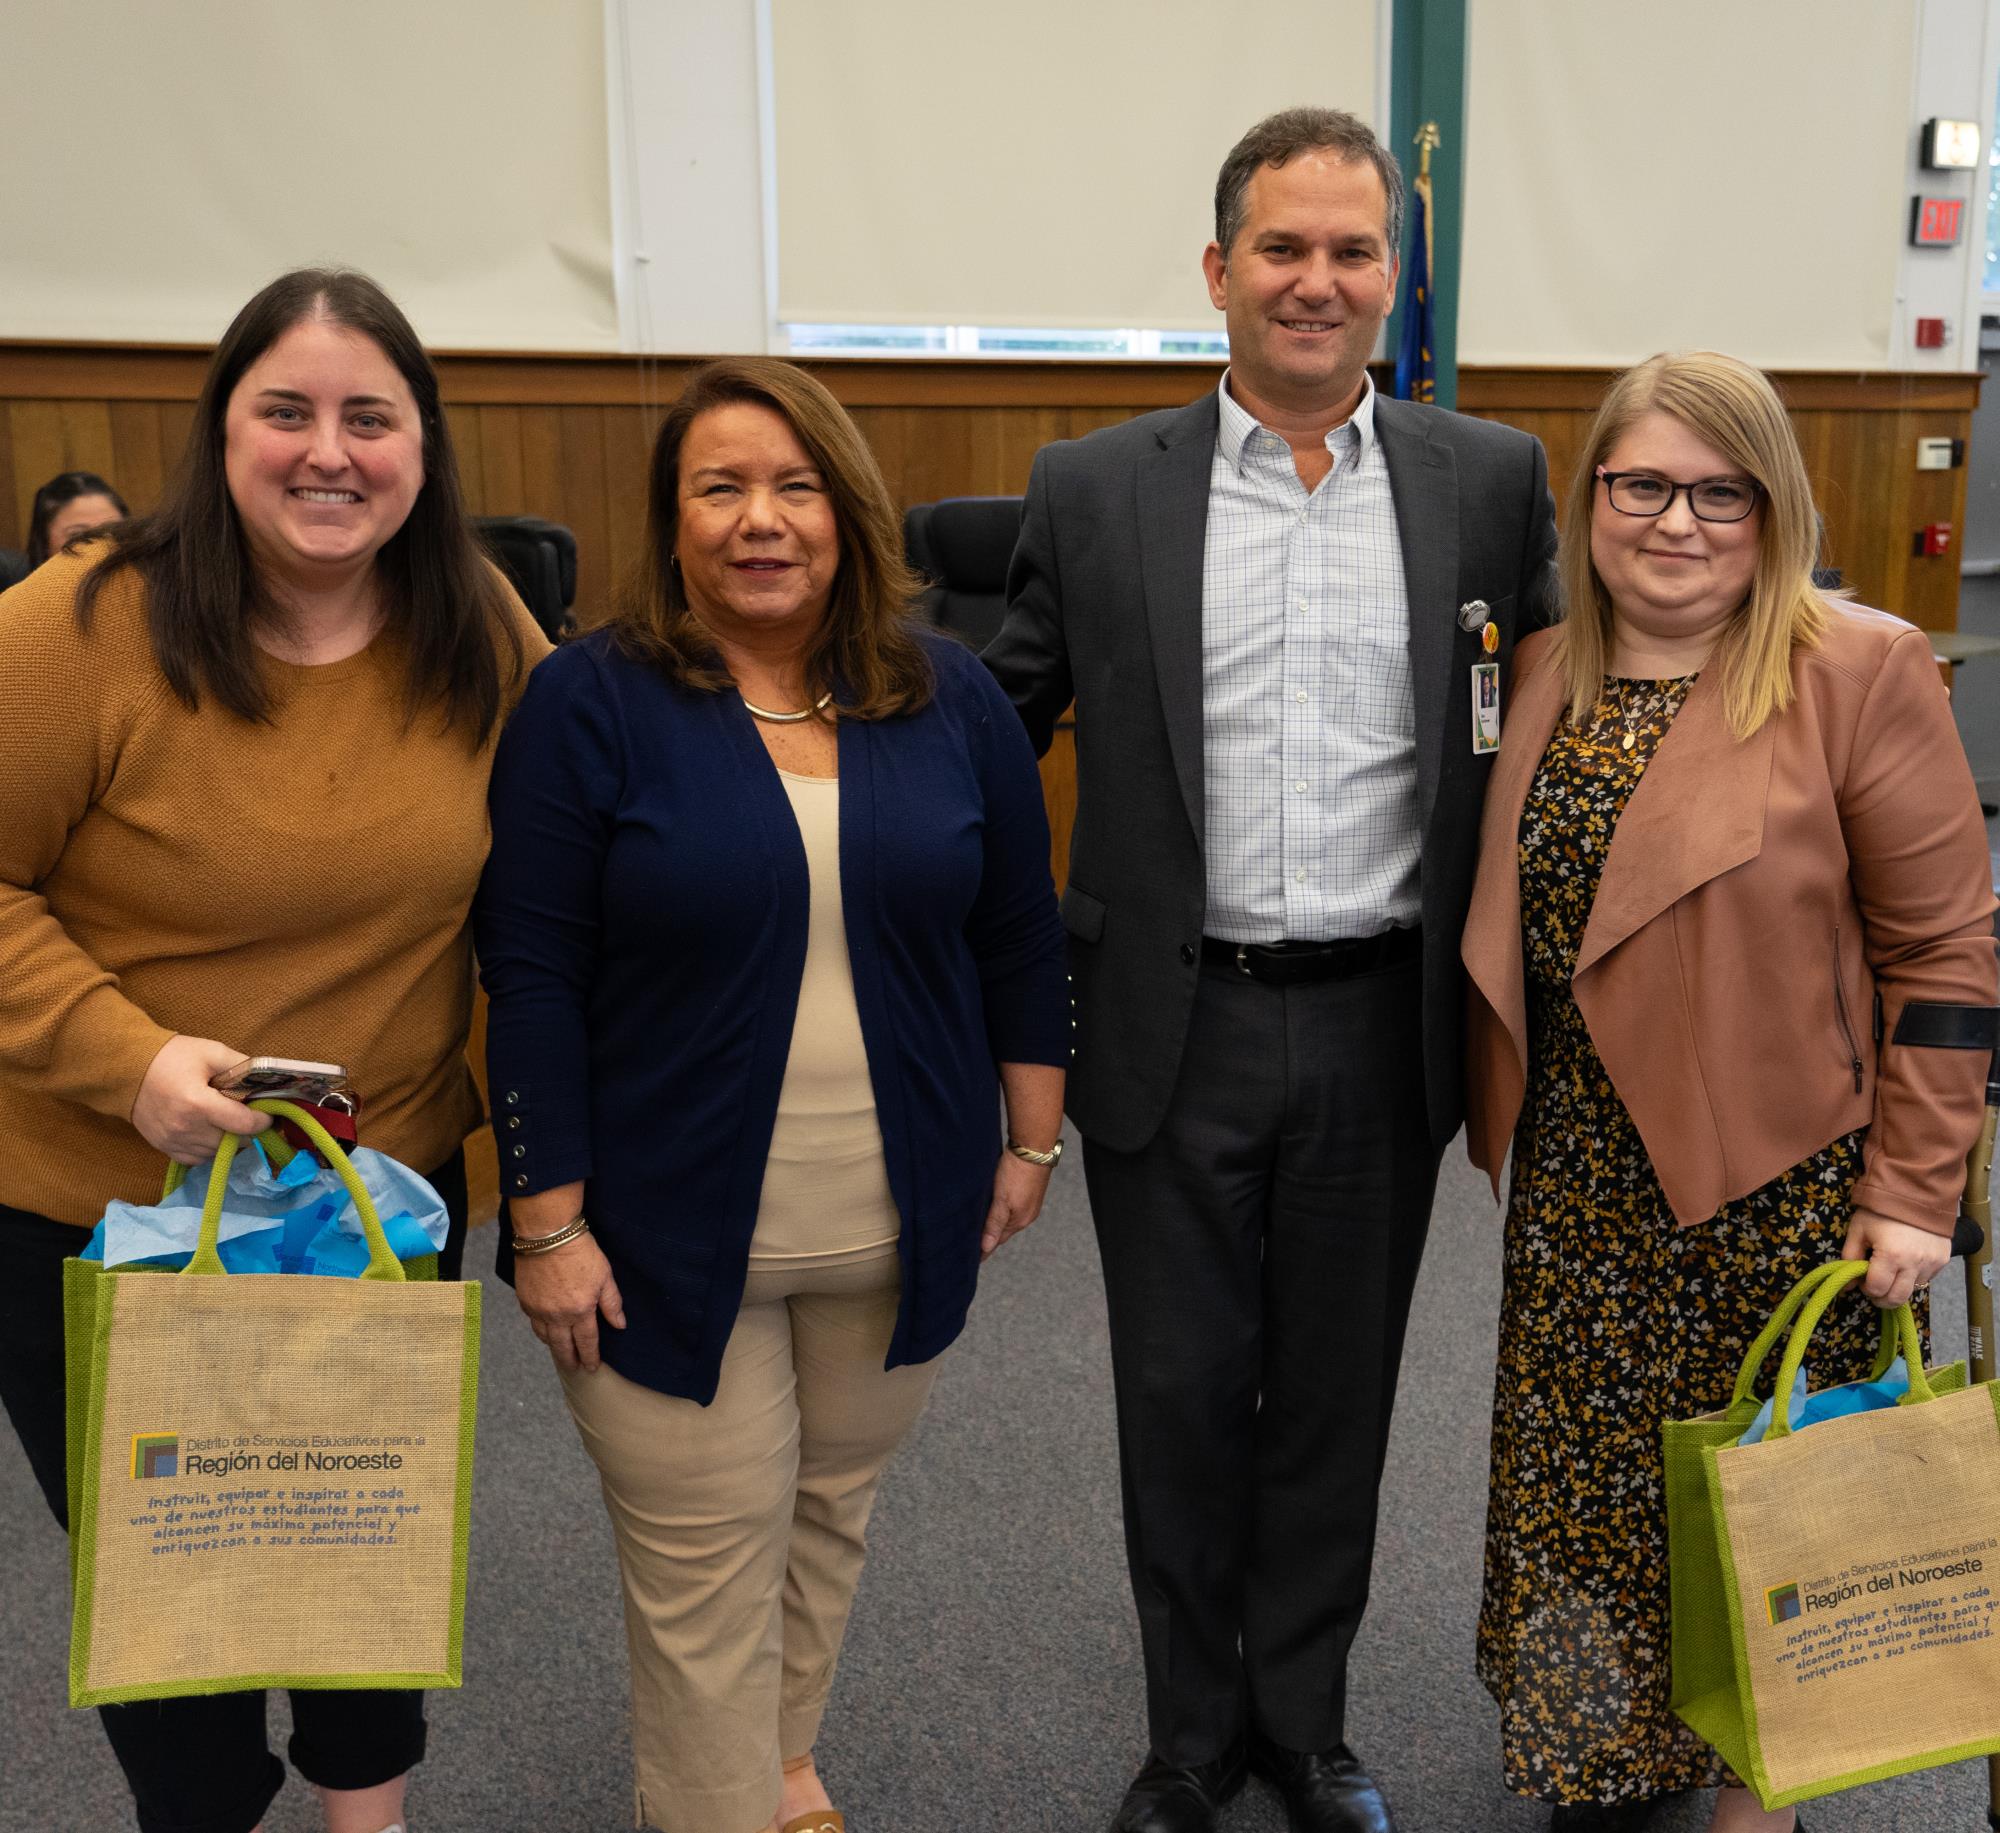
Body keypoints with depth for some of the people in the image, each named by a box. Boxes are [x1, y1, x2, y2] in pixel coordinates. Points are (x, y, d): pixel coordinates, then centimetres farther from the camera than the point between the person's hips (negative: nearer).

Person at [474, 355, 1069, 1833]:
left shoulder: (949, 697, 1)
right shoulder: (594, 700, -8)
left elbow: (1022, 937, 8)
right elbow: (532, 977, -9)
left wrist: (1032, 1142, 8)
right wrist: (549, 1220, -11)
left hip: (899, 1226, 3)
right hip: (672, 1233, -3)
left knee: (831, 1512, 19)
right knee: (706, 1565, 6)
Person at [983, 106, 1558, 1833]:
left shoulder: (1492, 480, 2)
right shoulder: (1096, 491, -1)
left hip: (1381, 1028, 1)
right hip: (1179, 1029, 0)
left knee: (1337, 1397, 15)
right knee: (1181, 1399, 12)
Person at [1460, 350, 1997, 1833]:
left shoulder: (1860, 673, -10)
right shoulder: (1543, 674, 6)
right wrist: (1502, 1112, 7)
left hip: (1776, 1180, -4)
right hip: (1579, 1181, 5)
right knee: (1584, 1483, 14)